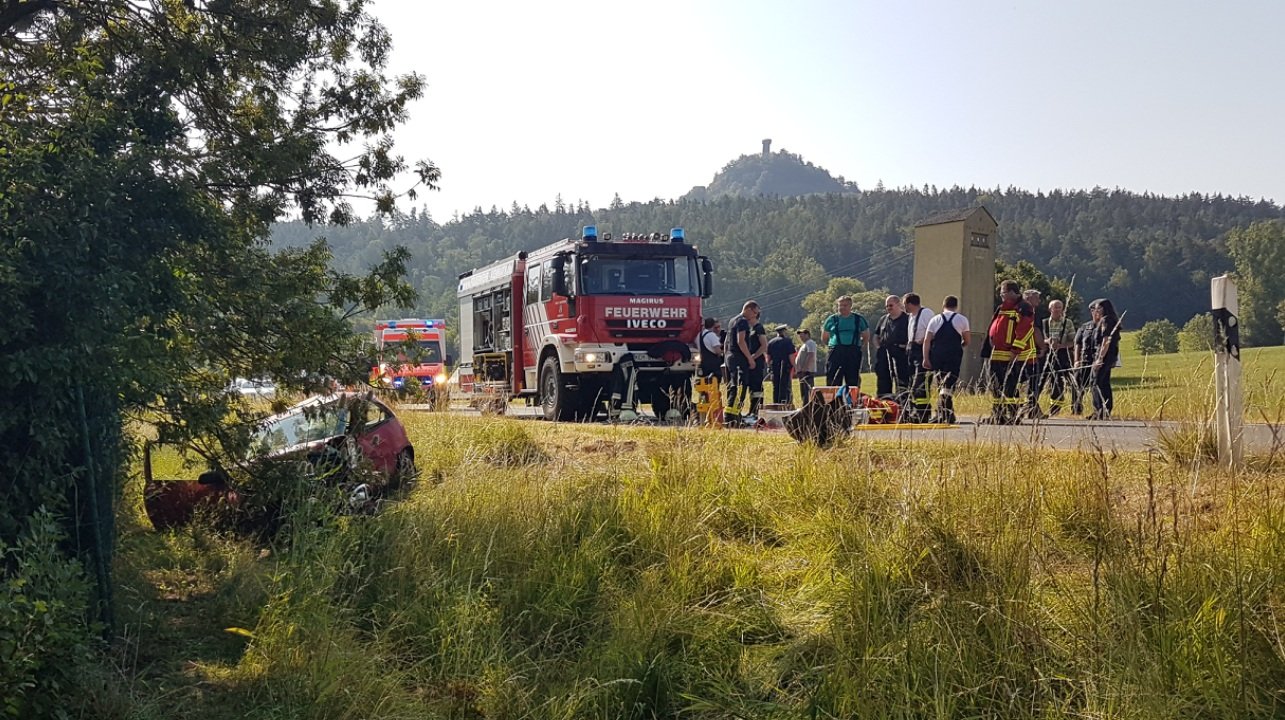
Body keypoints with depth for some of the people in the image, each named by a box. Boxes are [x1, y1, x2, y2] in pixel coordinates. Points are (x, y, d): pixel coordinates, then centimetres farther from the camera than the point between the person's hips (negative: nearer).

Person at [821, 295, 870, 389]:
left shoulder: (859, 319, 11)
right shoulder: (832, 319, 10)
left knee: (853, 380, 1)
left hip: (853, 354, 1)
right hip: (836, 353, -1)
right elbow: (824, 338, 17)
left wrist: (859, 346, 7)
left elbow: (866, 337, 19)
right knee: (833, 381, -6)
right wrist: (831, 346, 5)